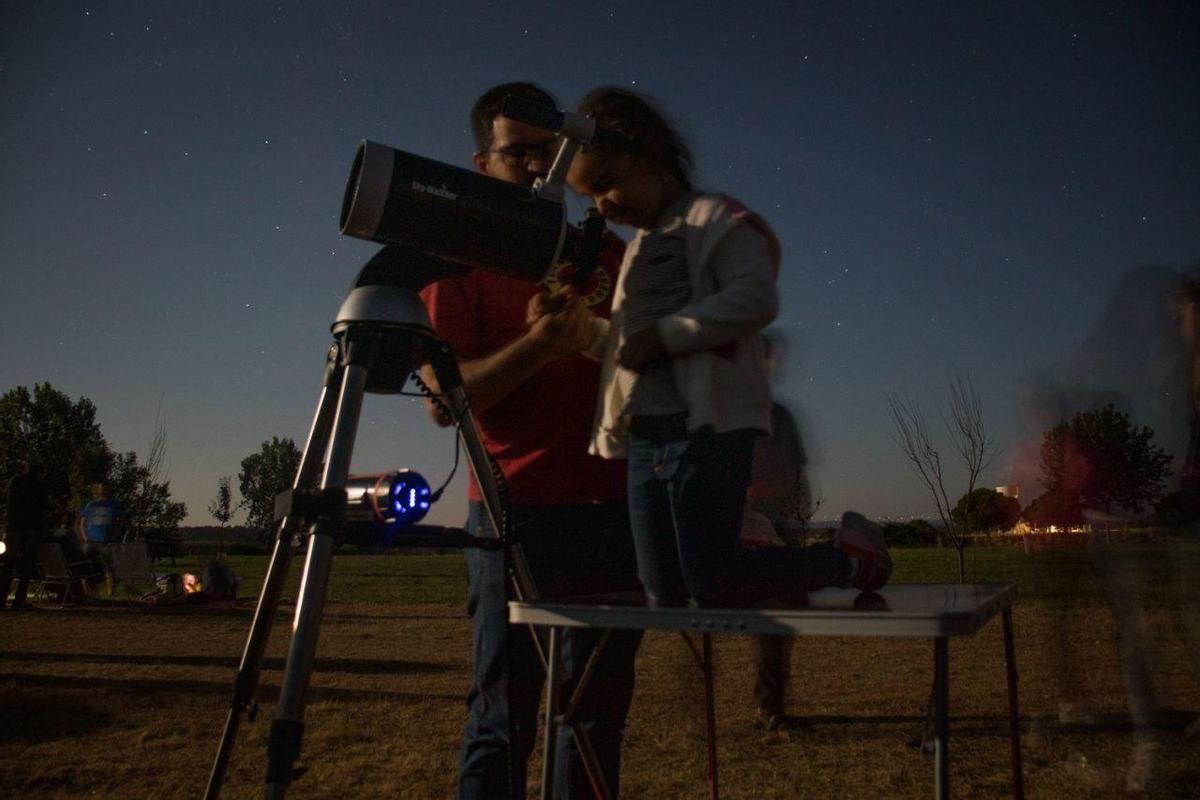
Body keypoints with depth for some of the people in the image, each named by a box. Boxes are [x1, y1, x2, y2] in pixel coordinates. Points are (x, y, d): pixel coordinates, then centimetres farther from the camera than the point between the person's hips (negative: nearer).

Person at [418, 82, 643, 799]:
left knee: (600, 713, 11)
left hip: (617, 509, 5)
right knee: (504, 721, 0)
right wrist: (541, 342, -19)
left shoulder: (605, 252, 16)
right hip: (521, 512, -4)